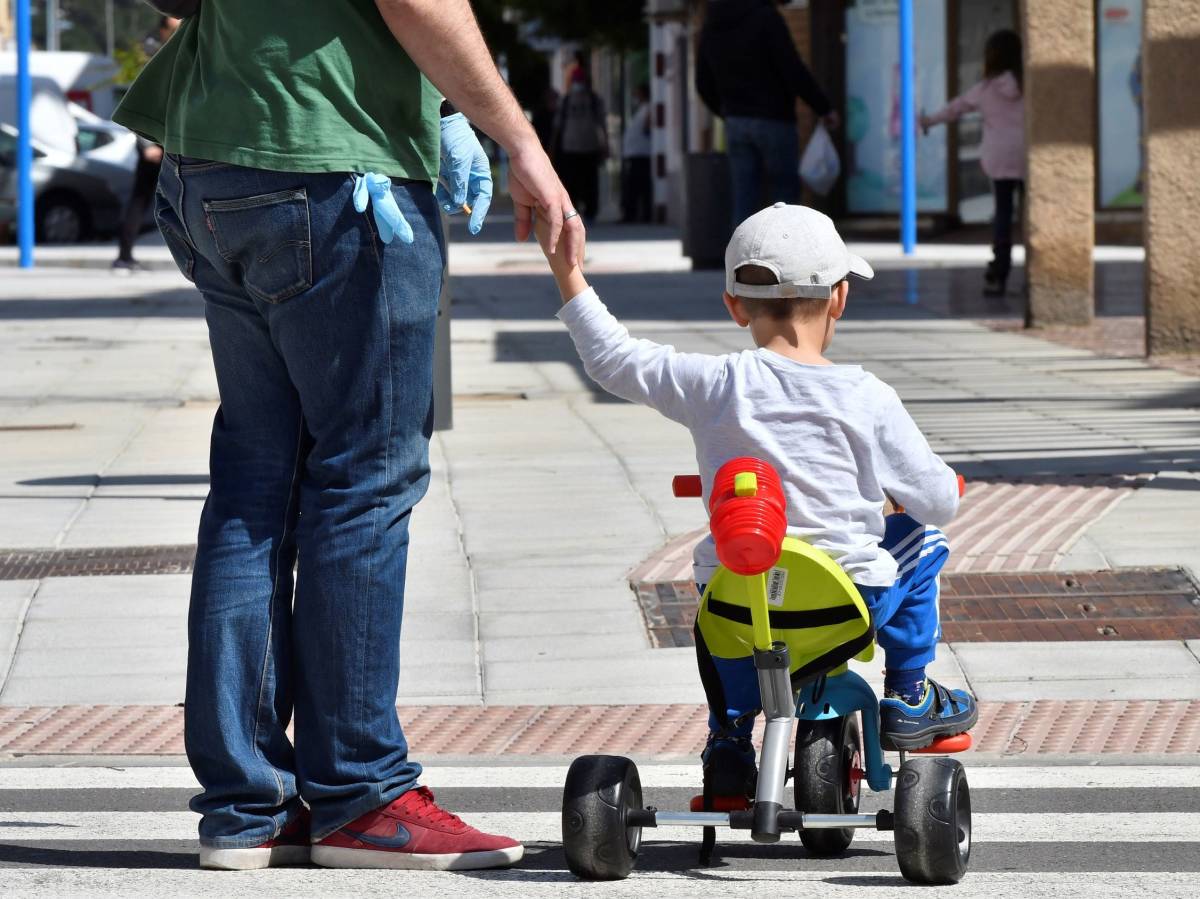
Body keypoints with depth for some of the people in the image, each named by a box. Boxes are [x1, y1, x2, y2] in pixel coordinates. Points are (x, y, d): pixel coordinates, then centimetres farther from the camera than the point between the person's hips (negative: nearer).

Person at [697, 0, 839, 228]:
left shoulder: (711, 26, 7)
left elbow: (704, 84, 14)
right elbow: (793, 70, -16)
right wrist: (823, 108, -7)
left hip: (735, 123, 6)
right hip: (773, 121, -5)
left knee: (744, 200, 5)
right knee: (785, 194, 2)